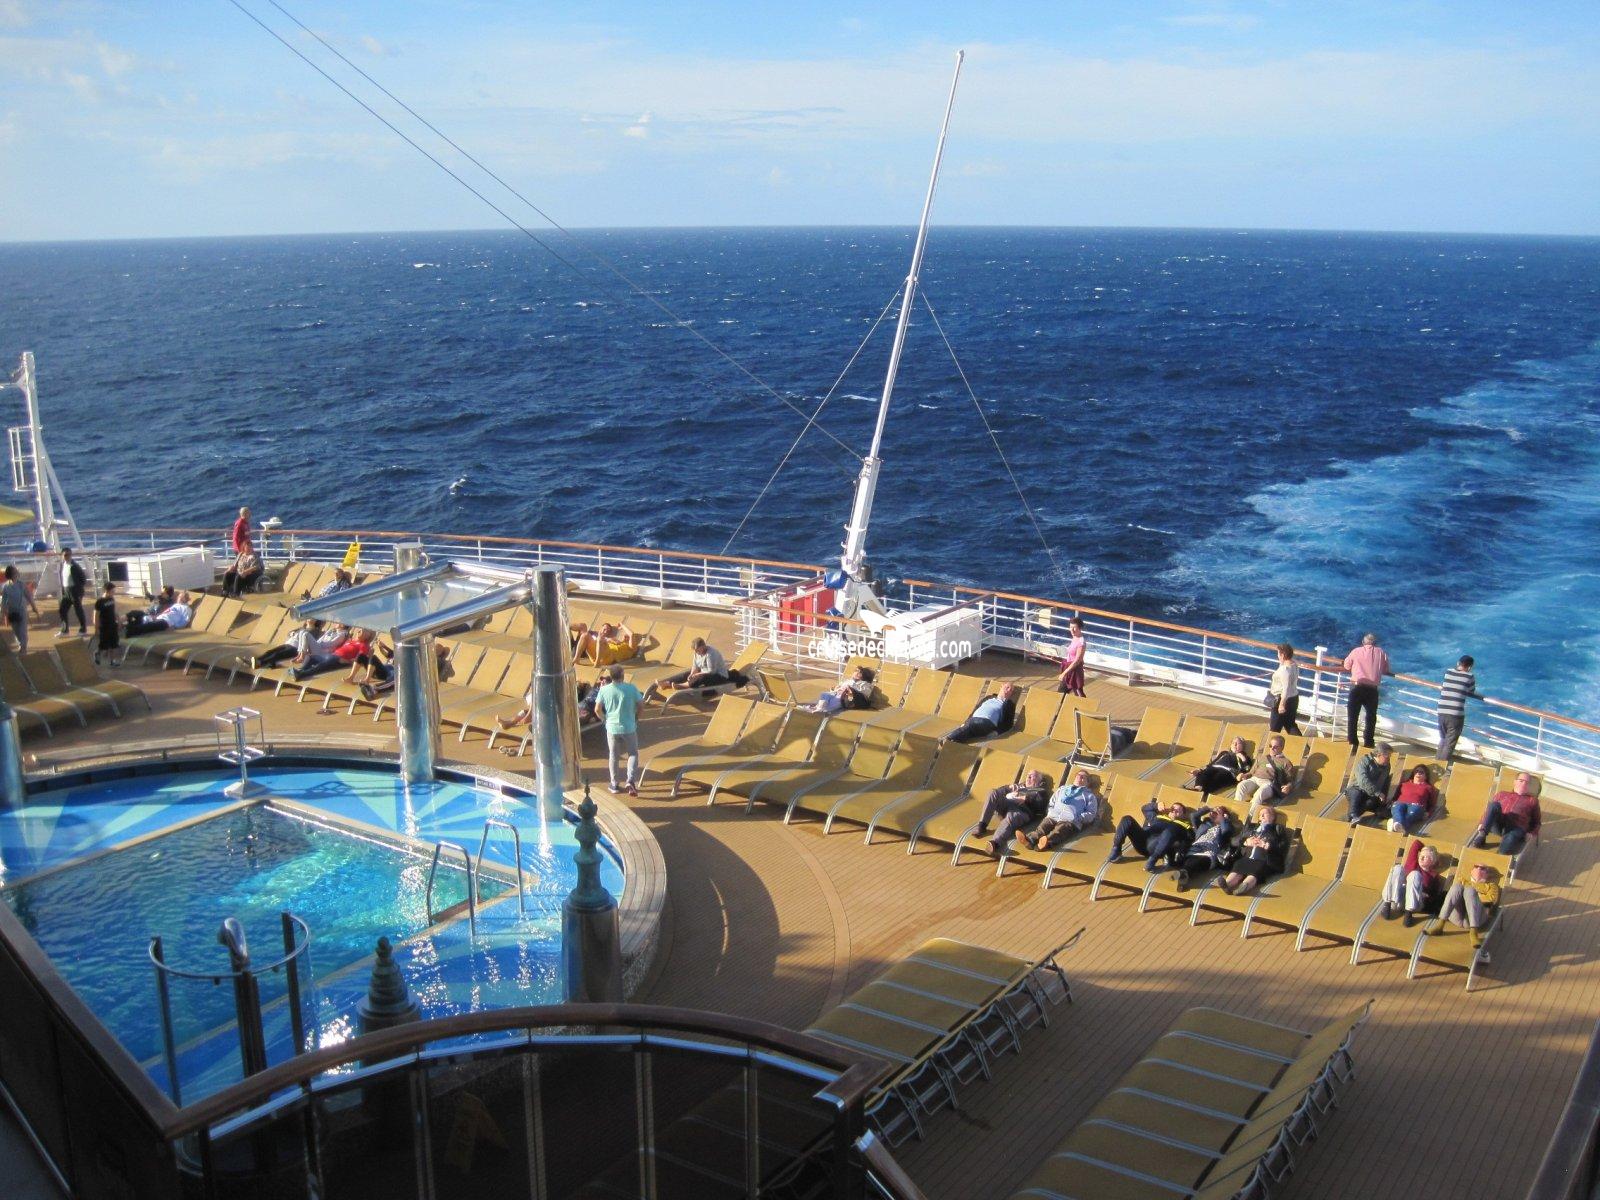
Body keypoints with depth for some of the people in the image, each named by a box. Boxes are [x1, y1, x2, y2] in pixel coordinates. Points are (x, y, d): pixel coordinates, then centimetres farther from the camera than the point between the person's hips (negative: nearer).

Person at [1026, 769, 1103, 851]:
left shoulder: (1089, 795, 26)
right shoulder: (1062, 788, 37)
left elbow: (1091, 814, 13)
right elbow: (1051, 804, 34)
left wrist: (1078, 818, -4)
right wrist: (1050, 813, 12)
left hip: (1070, 821, -3)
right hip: (1052, 817, 3)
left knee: (1058, 832, -37)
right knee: (1042, 828, -31)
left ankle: (1047, 842, -67)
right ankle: (1030, 840, -59)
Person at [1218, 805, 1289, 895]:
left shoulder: (1277, 830, 24)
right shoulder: (1252, 828, 35)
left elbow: (1283, 848, 8)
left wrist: (1267, 846, -4)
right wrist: (1246, 842, 8)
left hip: (1263, 860, -3)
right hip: (1246, 858, 3)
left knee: (1255, 871, -36)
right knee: (1237, 866, -31)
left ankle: (1245, 886, -66)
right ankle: (1227, 883, -59)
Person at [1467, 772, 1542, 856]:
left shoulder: (1532, 800, 30)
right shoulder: (1501, 794, 33)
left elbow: (1536, 822, 25)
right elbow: (1489, 809, 26)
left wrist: (1532, 833, 3)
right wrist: (1482, 823, 5)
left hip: (1516, 828, -1)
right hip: (1496, 825, 1)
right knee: (1494, 805, -31)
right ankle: (1482, 835, -37)